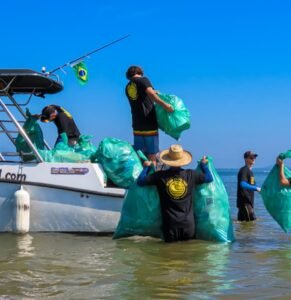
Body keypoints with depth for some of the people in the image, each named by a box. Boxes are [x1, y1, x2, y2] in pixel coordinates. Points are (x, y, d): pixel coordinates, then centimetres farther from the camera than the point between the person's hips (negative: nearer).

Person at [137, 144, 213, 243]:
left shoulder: (160, 176, -7)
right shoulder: (191, 175, -2)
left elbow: (140, 181, 1)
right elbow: (209, 178, 13)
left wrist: (146, 167, 16)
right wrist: (203, 164, 29)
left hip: (170, 224, 0)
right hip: (188, 224, 1)